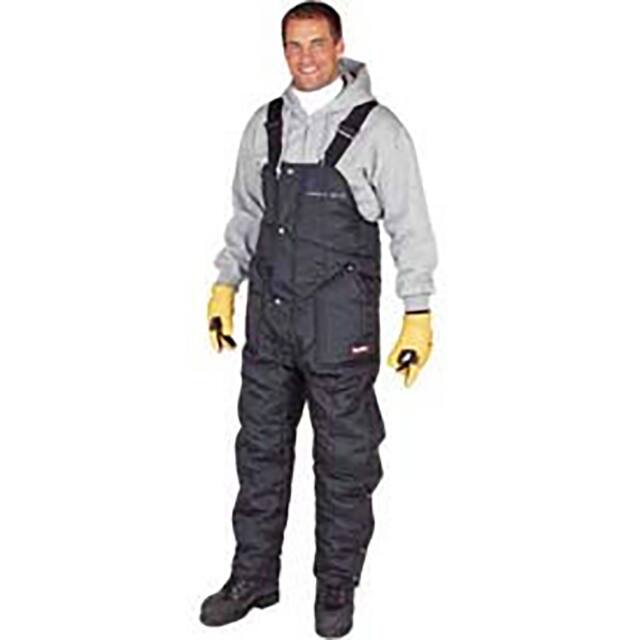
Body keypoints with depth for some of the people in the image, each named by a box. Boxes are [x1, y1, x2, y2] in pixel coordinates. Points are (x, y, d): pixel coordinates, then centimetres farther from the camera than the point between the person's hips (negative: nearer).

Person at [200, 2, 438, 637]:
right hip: (269, 319, 5)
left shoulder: (376, 128, -6)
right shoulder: (264, 125, 8)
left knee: (344, 462, 7)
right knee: (260, 450, 13)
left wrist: (417, 313, -9)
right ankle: (253, 577, 29)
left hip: (340, 326, -4)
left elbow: (410, 227, -5)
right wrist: (226, 282, 14)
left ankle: (337, 585, 25)